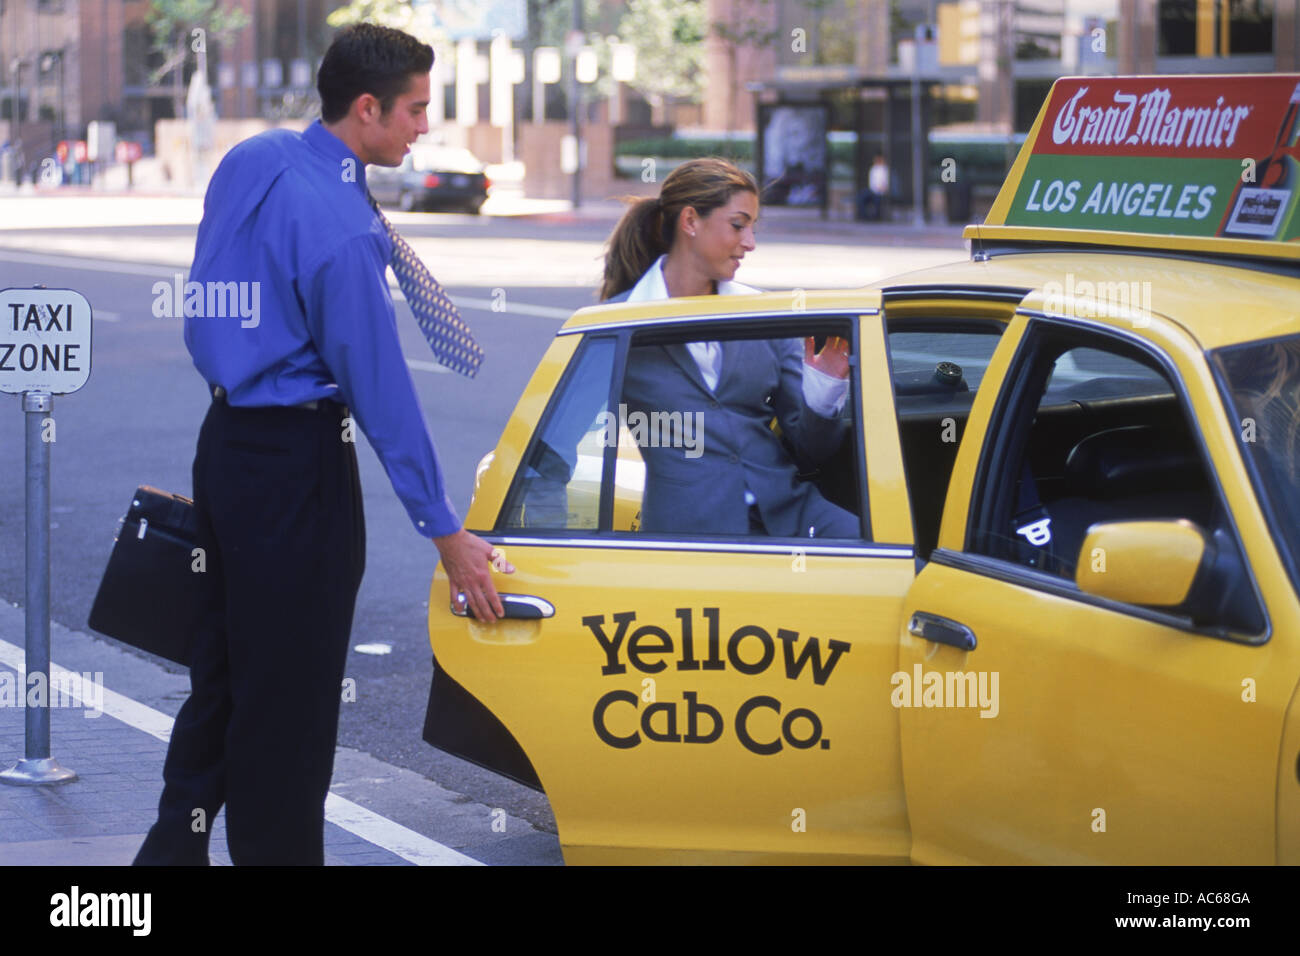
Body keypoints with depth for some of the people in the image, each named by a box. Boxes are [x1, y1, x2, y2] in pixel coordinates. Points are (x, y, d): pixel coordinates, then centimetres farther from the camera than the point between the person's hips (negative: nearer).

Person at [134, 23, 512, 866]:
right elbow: (380, 387, -20)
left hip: (225, 439, 9)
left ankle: (177, 842, 25)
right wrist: (446, 530, -16)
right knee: (291, 695, 0)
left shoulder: (250, 162, 4)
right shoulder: (341, 229, -22)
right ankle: (276, 848, 6)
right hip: (295, 463, -9)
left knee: (225, 665, 18)